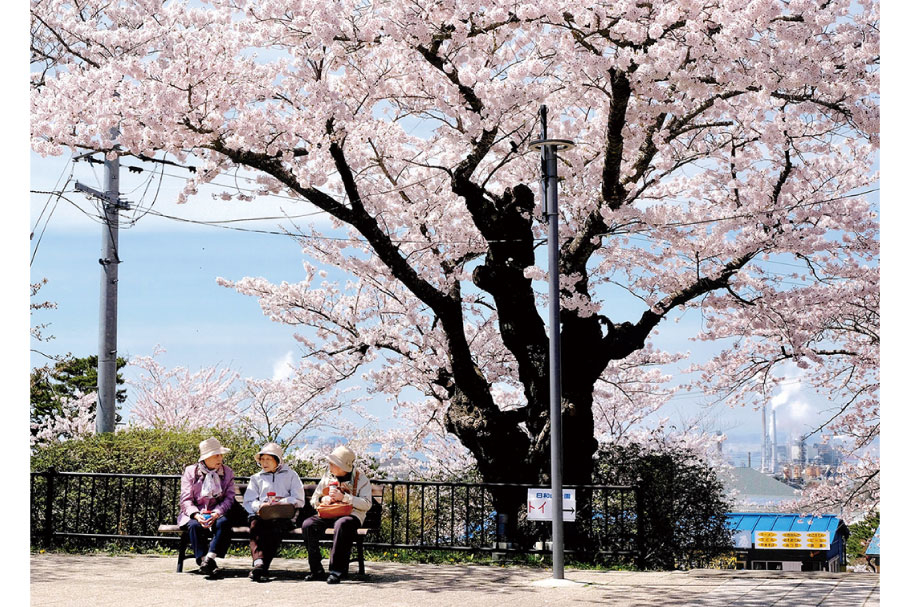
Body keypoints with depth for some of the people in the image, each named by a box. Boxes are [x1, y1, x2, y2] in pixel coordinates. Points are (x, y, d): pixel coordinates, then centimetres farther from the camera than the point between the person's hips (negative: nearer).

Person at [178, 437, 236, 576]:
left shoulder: (227, 473, 11)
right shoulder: (191, 471, 6)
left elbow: (229, 498, 2)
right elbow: (185, 499, -1)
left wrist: (217, 513, -18)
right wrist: (196, 515, -20)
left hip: (216, 514, 1)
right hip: (194, 514, -1)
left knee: (224, 523, -33)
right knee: (194, 525, -34)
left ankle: (210, 557, -40)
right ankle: (203, 560, -37)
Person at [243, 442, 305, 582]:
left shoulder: (290, 475, 21)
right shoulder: (256, 478, 28)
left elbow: (299, 501, 10)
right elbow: (248, 502, 15)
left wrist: (280, 502, -7)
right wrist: (260, 506, -7)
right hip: (261, 514, 2)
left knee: (275, 528, -36)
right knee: (255, 525, -33)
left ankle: (262, 567, -45)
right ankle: (259, 562, -51)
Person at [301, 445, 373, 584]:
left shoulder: (360, 478, 0)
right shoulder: (327, 476, 14)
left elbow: (367, 504, -11)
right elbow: (314, 500, 18)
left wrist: (343, 497, -18)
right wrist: (323, 500, -6)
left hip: (351, 514, -5)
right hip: (329, 514, 5)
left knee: (342, 524, -39)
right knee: (308, 524, -24)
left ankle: (336, 570, -34)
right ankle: (316, 570, -21)